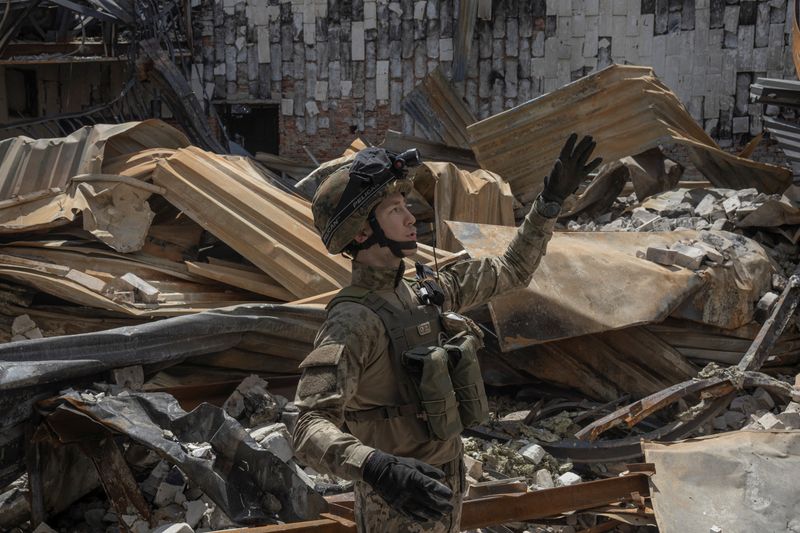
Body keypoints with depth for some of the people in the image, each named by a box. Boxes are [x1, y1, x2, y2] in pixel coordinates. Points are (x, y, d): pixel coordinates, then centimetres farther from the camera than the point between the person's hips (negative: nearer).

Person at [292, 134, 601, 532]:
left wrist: (552, 199, 6)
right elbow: (311, 429, -36)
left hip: (442, 488, 9)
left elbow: (511, 272, 14)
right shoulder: (351, 324, -25)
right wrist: (375, 467, -56)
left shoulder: (426, 294, 2)